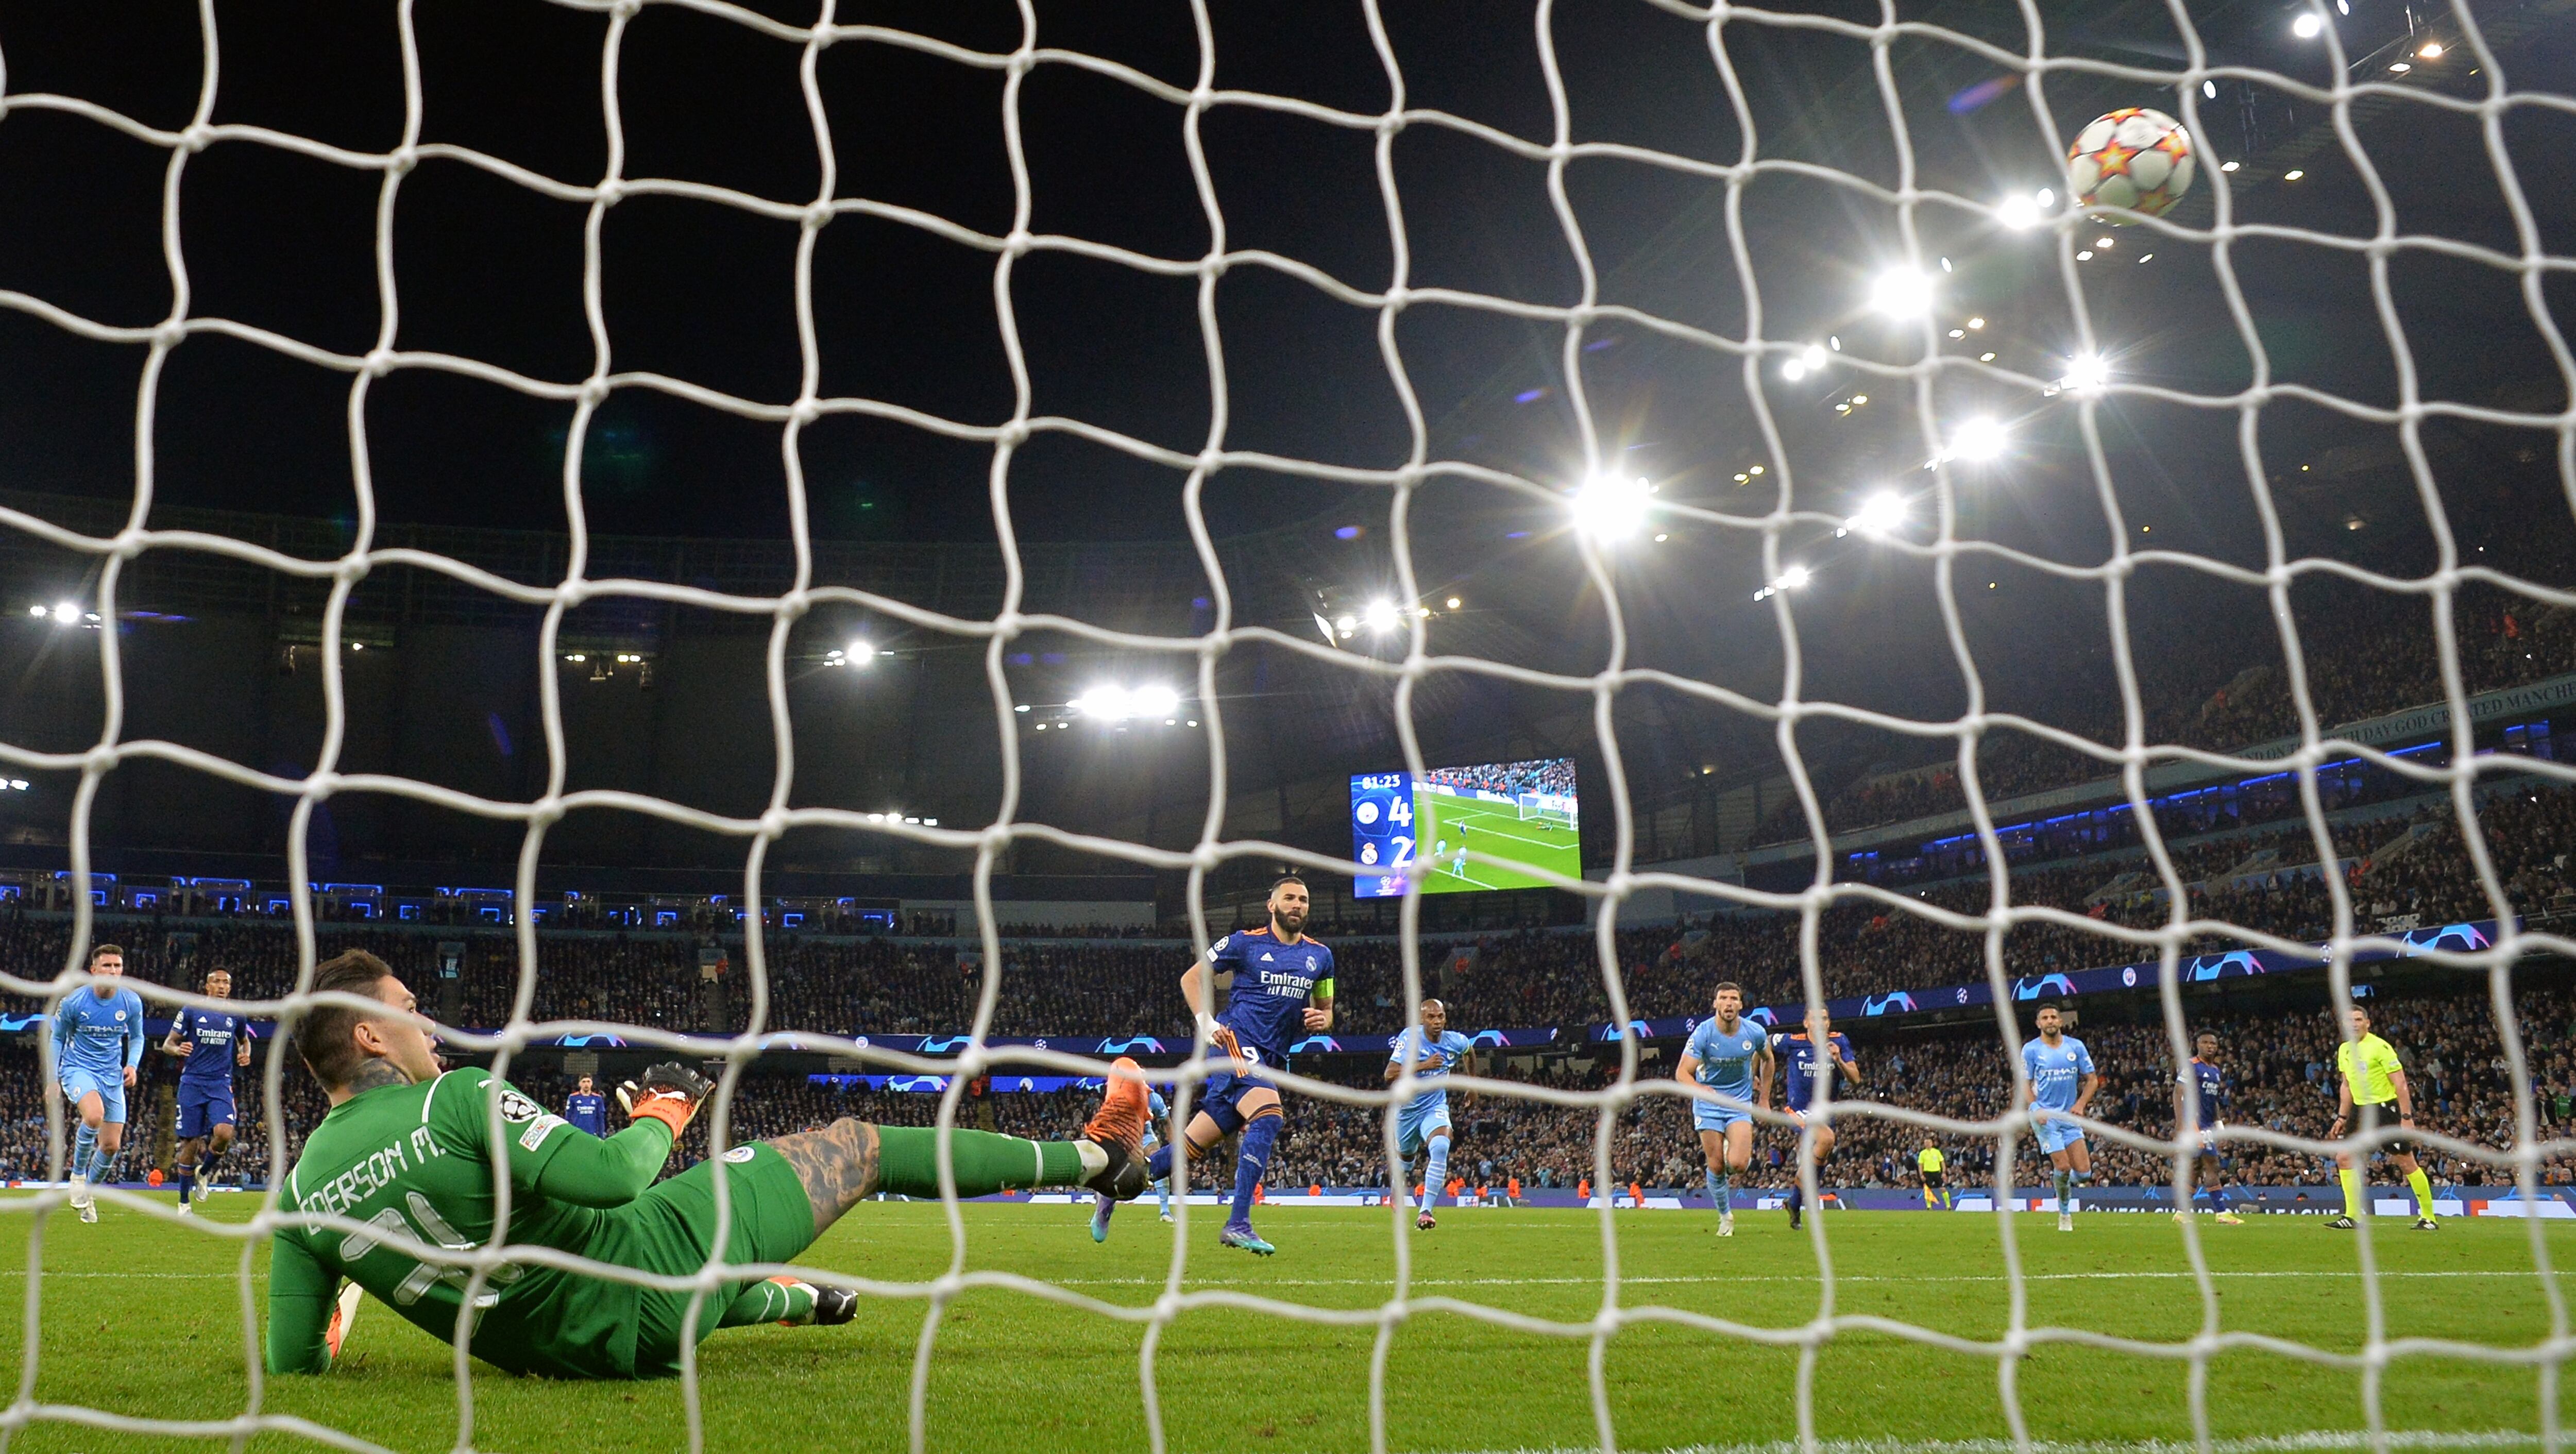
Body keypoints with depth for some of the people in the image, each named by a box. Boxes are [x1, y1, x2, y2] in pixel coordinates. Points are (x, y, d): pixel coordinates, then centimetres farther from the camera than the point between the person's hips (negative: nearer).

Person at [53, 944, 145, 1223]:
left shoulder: (132, 1002, -4)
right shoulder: (73, 1002, -11)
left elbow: (137, 1038, 12)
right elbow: (58, 1038, 4)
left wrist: (132, 1065, -7)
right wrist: (53, 1079, 1)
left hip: (112, 1075, 3)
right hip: (77, 1068, -3)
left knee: (112, 1146, 2)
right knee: (95, 1115, -34)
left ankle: (88, 1192, 28)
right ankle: (78, 1173, -10)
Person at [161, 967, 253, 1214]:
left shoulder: (235, 1015, 9)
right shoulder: (191, 1011, 1)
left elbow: (244, 1041, 27)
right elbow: (167, 1044, 4)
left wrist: (245, 1054, 5)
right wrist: (177, 1049, -20)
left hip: (221, 1085, 1)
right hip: (192, 1083, -1)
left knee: (224, 1133, -21)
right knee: (190, 1143, -1)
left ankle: (204, 1172, 10)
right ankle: (184, 1202, 14)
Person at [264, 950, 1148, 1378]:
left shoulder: (301, 1190, -4)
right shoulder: (459, 1099, -23)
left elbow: (295, 1360, -3)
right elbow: (611, 1178, -27)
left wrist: (327, 1329, 21)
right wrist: (663, 1114, -6)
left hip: (571, 1351, 7)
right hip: (650, 1272, -7)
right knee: (856, 1145, 6)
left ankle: (806, 1300, 71)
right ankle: (1095, 1153, 20)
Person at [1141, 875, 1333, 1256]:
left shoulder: (1320, 956, 14)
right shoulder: (1246, 943, 0)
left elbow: (1325, 1009, 24)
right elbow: (1192, 978, 7)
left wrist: (1321, 1020, -1)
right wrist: (1206, 1021, -8)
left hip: (1270, 1059, 6)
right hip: (1237, 1043, -6)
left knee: (1193, 1143, 5)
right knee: (1268, 1118, -29)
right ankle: (1237, 1224, -28)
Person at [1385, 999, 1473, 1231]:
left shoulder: (1456, 1041, -10)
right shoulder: (1410, 1037, -20)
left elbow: (1470, 1052, 18)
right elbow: (1390, 1074, -28)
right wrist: (1423, 1065, -36)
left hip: (1435, 1108, 0)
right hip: (1408, 1108, 0)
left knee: (1441, 1147, -29)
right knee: (1405, 1157, 20)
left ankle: (1425, 1212, -29)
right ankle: (1398, 1193, 56)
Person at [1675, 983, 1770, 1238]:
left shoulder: (1755, 1033, -9)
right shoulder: (1703, 1033, -17)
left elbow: (1767, 1059, 13)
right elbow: (1682, 1073, -19)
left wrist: (1765, 1098, 14)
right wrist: (1701, 1090, -40)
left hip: (1740, 1104, 1)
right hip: (1708, 1105, -1)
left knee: (1738, 1164, -18)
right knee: (1716, 1167, -2)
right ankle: (1725, 1216, 22)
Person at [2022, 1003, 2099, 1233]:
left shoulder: (2076, 1047, 6)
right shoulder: (2031, 1049, 0)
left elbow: (2092, 1080, 9)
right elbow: (2025, 1084, 1)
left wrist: (2080, 1104, -7)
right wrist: (2035, 1108, -16)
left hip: (2070, 1116, 3)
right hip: (2045, 1116, -3)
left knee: (2083, 1172, -5)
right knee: (2063, 1166, -15)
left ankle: (2064, 1185, 29)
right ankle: (2064, 1213, 8)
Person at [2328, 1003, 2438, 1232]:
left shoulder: (2380, 1047, -13)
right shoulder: (2344, 1050, 9)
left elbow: (2401, 1084, -14)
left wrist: (2407, 1117, -19)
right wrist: (2342, 1118, 15)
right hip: (2363, 1112, 7)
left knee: (2406, 1163, -3)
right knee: (2344, 1158, -2)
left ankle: (2429, 1218, 9)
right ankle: (2352, 1217, 2)